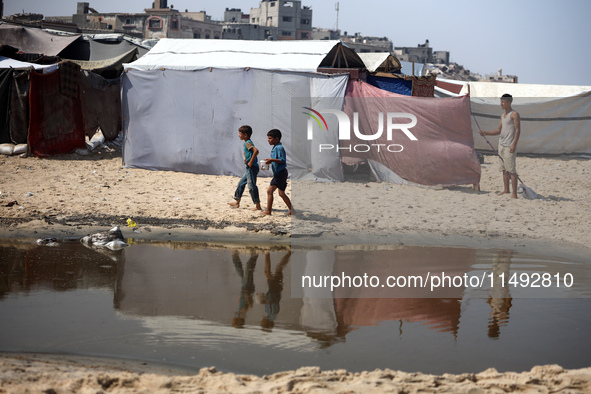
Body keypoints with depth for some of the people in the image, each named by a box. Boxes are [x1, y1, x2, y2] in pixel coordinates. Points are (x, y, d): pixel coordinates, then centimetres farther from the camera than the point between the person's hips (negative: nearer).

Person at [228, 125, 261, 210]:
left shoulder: (247, 143, -15)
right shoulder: (247, 143, 15)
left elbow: (256, 150, -30)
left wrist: (251, 162, -25)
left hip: (252, 168, -11)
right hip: (249, 168, 11)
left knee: (251, 186, -9)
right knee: (241, 183, 18)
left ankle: (258, 206, -6)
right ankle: (237, 202, 27)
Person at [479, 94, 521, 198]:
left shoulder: (514, 114, -7)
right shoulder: (502, 115, 18)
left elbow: (518, 130, -12)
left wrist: (514, 144, -20)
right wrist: (486, 133, 7)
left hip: (509, 146, -8)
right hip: (501, 144, 8)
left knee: (511, 170, -9)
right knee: (504, 169, 10)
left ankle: (514, 193, -8)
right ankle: (506, 190, 17)